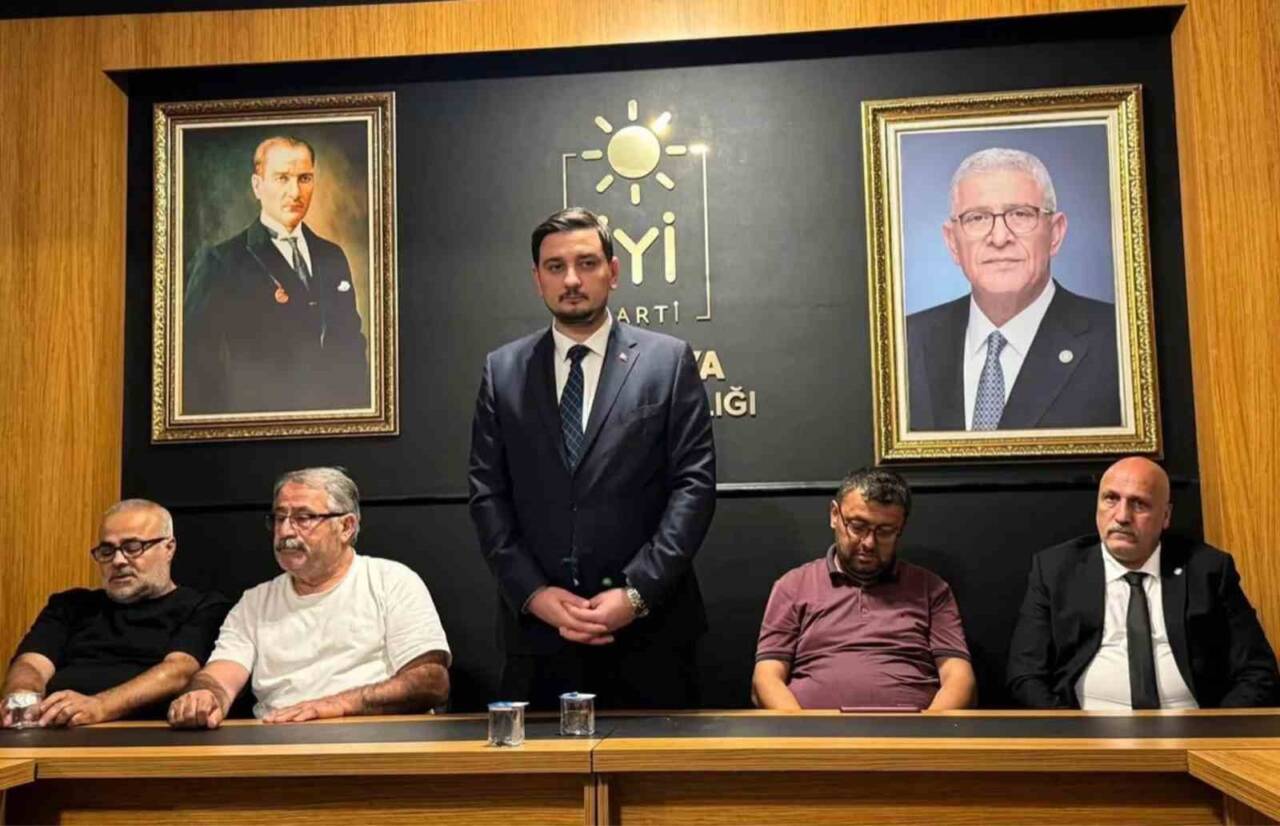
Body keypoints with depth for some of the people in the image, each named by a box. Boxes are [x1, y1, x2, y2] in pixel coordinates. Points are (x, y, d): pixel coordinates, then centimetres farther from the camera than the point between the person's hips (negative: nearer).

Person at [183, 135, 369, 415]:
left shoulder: (333, 257, 9)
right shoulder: (220, 262, -7)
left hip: (335, 413, 5)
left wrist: (359, 403, 2)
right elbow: (197, 363, -9)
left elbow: (352, 347, 11)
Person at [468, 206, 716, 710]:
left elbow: (694, 483, -3)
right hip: (537, 627, 2)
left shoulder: (668, 360, 2)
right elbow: (488, 494, 5)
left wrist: (637, 592, -12)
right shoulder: (502, 371, 8)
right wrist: (533, 593, -7)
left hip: (648, 627, -1)